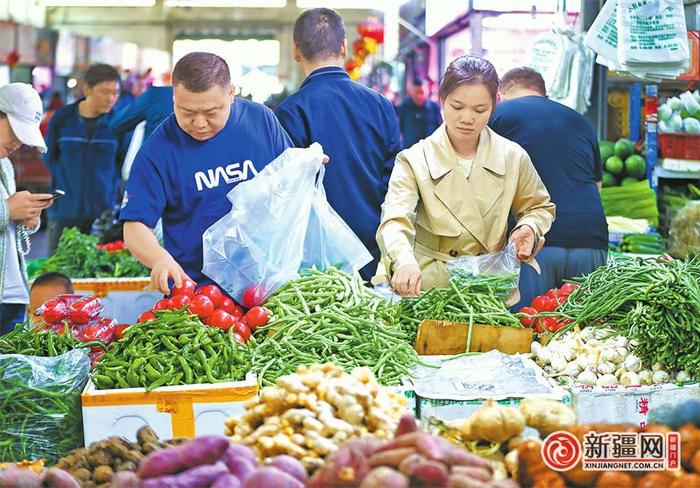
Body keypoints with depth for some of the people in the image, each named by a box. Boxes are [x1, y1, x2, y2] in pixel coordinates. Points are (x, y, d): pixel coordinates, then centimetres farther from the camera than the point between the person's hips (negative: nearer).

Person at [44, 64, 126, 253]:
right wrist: (68, 182, 5)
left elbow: (124, 160, 7)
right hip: (65, 211, 1)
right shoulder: (62, 118, -1)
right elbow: (49, 157, 10)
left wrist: (109, 184, -2)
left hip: (104, 211, -1)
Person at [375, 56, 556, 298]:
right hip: (428, 285, -1)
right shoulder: (414, 161, -4)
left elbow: (539, 207, 23)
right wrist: (405, 262, -41)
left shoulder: (513, 157, 5)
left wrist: (529, 228, -1)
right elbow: (395, 220, -20)